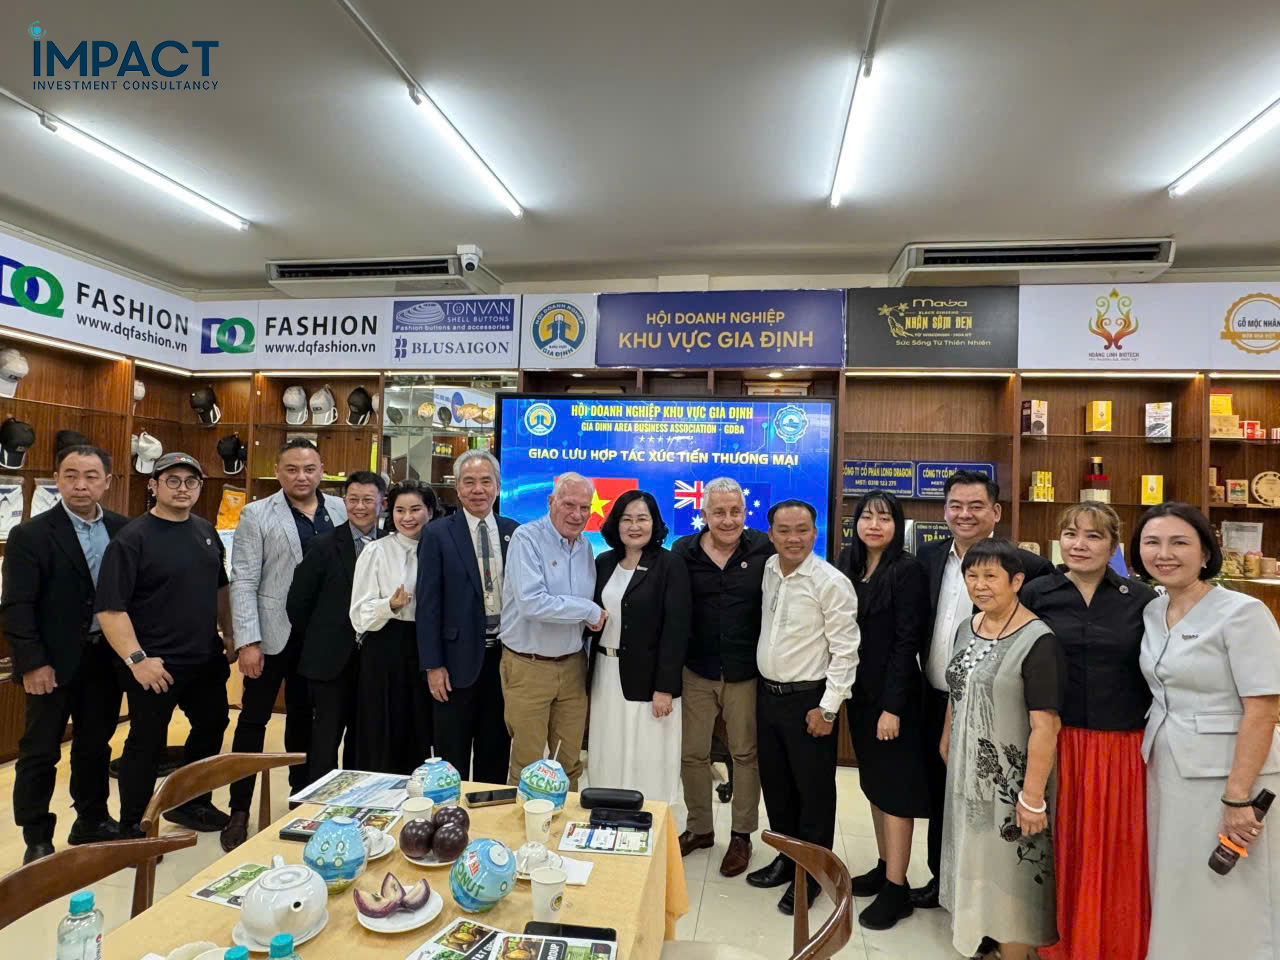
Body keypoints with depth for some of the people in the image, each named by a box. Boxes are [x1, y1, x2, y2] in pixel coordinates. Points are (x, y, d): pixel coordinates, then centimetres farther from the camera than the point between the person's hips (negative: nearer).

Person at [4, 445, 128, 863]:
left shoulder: (123, 529, 2)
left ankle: (92, 821, 33)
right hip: (55, 662, -3)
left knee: (96, 745, 17)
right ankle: (37, 840, 23)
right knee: (40, 751, 8)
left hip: (107, 657, 4)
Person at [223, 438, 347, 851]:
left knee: (304, 719, 16)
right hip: (272, 635, -3)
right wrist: (247, 641, -13)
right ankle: (239, 812, 19)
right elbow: (243, 582, -7)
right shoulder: (256, 515, -3)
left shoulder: (340, 511, 4)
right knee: (253, 720, 7)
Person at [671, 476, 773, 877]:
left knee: (746, 753, 12)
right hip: (696, 672, 2)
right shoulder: (683, 552, -2)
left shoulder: (765, 549, -7)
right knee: (692, 753, 12)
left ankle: (741, 835, 31)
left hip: (747, 673, -2)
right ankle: (699, 827, 34)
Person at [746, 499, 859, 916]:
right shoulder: (768, 570, 3)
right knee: (775, 783, 18)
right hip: (767, 693, 7)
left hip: (808, 700, -6)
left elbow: (845, 650, -16)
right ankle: (786, 858, 37)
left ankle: (812, 874, 26)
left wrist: (828, 708, -16)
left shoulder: (831, 582, -17)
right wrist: (766, 688, 13)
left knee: (814, 790, 8)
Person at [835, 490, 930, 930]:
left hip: (893, 694, -6)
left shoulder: (907, 570, -14)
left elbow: (907, 642, -16)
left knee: (894, 786, 3)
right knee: (873, 781, 17)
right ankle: (884, 867, 32)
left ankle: (896, 888, 15)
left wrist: (892, 706, -18)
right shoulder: (847, 563, 4)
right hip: (859, 691, 7)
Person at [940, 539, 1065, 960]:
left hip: (1012, 779, -7)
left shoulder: (1038, 641, -19)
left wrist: (1033, 795, -22)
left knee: (1011, 866, 8)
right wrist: (946, 742, 16)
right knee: (974, 860, 20)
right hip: (967, 773, 7)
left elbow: (1044, 725, -22)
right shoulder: (966, 628, 4)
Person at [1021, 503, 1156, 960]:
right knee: (1060, 850, 9)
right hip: (1055, 744, 0)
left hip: (1122, 747, 0)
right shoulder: (1035, 594, -1)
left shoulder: (1142, 600, 1)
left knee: (1116, 854, 10)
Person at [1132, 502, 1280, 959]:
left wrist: (1237, 798, -19)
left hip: (1225, 773, -6)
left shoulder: (1242, 613, -15)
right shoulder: (1151, 612, 5)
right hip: (1164, 769, 7)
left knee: (1223, 905, 6)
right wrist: (1152, 757, 10)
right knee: (1172, 893, 18)